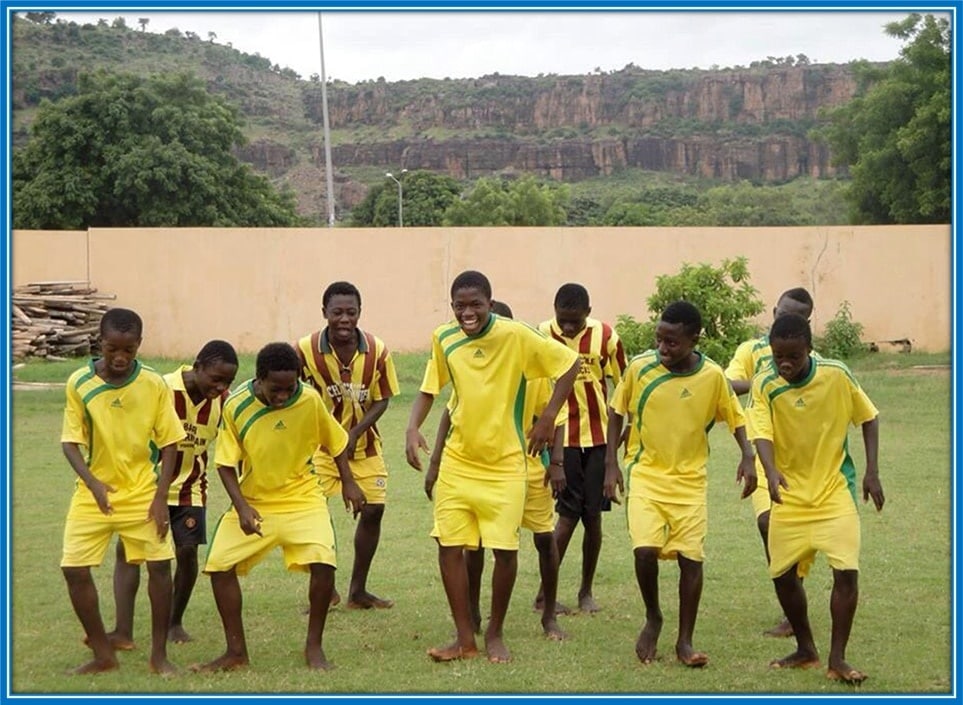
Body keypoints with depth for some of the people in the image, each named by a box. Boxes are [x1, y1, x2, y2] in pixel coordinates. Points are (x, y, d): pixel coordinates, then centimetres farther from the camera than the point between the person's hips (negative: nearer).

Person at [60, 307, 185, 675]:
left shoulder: (154, 385, -9)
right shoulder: (79, 383, -9)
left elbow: (169, 442, -3)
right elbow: (70, 441, -6)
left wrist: (161, 496, -10)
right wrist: (93, 483, -22)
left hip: (142, 492, -1)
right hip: (93, 492, 1)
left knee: (160, 564, -9)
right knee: (74, 569, -5)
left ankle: (159, 654, 7)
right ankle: (103, 653, 11)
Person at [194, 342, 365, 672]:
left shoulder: (310, 400, -15)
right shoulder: (236, 406, -16)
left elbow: (335, 441, 4)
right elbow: (226, 464, -9)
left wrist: (348, 483, 3)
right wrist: (241, 507, -21)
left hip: (302, 499, -1)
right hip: (253, 502, 1)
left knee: (323, 563, -21)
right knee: (219, 565, -8)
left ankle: (314, 647, -1)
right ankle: (236, 651, 8)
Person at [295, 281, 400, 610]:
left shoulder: (377, 351, -14)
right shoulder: (306, 349, -19)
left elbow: (381, 400, -6)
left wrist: (355, 433, -19)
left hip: (363, 443, 2)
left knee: (373, 510, 2)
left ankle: (358, 591, 20)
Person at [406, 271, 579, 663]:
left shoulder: (516, 336, -13)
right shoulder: (443, 339, -2)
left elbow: (570, 364, -6)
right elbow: (430, 389, 9)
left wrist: (548, 418, -9)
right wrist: (412, 429, -8)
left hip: (505, 464, -3)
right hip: (457, 461, 3)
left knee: (505, 550, -4)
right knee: (449, 546, -1)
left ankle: (495, 633, 18)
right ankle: (465, 639, 12)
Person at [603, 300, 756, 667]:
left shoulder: (712, 376, -8)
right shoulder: (640, 367, -8)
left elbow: (734, 417, 4)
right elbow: (617, 412, 4)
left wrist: (747, 457, -11)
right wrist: (611, 464, 0)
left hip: (689, 480, 1)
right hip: (644, 474, -1)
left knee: (691, 558, -1)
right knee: (645, 550, -16)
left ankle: (685, 641, 13)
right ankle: (652, 619, 11)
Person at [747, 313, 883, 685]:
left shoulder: (837, 374, -12)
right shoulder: (764, 385, -12)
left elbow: (868, 417, 1)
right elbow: (761, 432, -21)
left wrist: (872, 472, -4)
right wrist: (771, 472, -41)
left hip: (835, 489, -2)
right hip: (790, 493, 2)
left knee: (846, 570, -13)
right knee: (783, 574, 5)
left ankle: (837, 659, -1)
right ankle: (806, 650, 26)